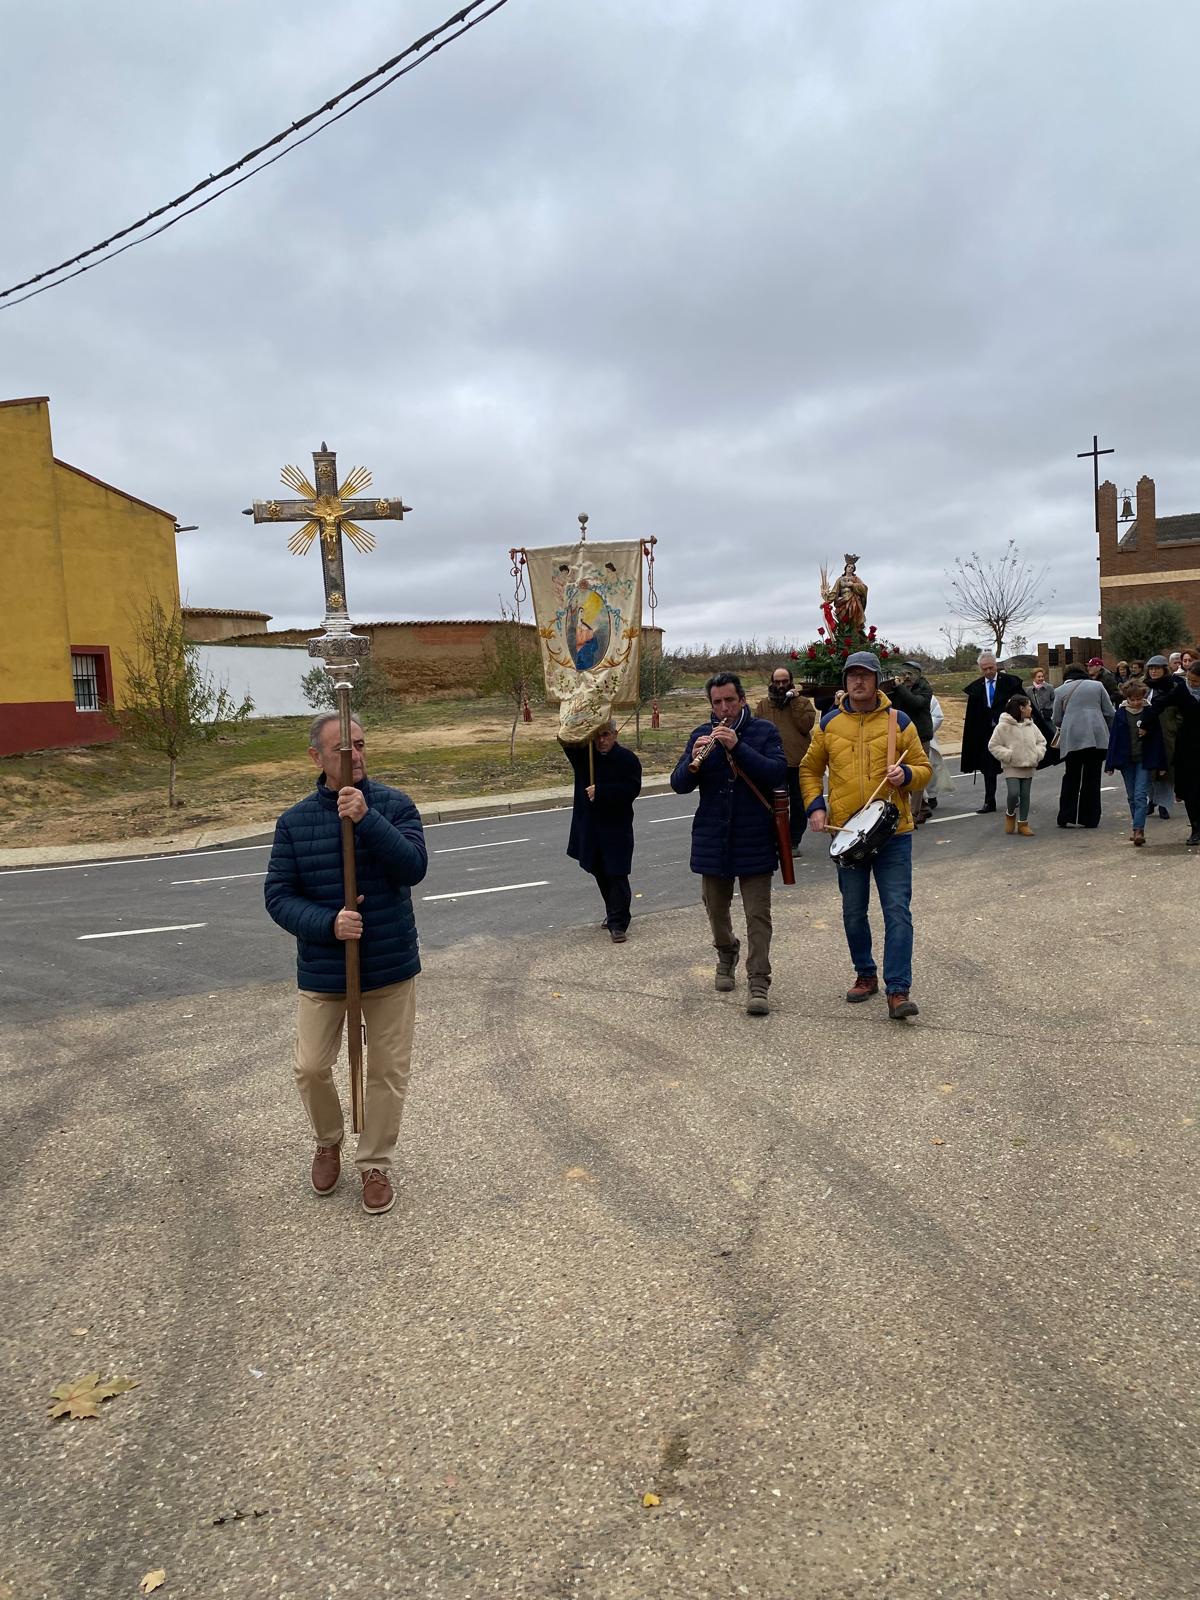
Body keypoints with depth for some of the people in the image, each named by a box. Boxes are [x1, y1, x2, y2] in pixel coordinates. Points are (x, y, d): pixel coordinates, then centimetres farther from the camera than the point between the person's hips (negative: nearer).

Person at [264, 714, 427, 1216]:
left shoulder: (394, 805, -8)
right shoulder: (295, 821, -5)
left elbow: (414, 866, -22)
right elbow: (278, 896, -6)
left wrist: (366, 819, -32)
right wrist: (328, 923, -22)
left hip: (391, 967, -1)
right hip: (322, 971, 1)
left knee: (388, 1070, 9)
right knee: (311, 1068, 8)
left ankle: (375, 1164, 30)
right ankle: (328, 1141, 38)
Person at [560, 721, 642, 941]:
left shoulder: (627, 759, -8)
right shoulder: (583, 755, 4)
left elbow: (632, 790, -16)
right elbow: (566, 741, -8)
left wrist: (601, 791, -21)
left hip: (617, 828, -5)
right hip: (589, 827, 5)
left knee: (617, 875, -5)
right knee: (600, 874, 15)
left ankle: (618, 923, 0)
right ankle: (613, 913, 33)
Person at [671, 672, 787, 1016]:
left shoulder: (764, 731, -2)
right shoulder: (701, 735, 4)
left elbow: (779, 774, -17)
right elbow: (679, 785, -2)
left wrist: (738, 747, -25)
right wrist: (694, 762, -24)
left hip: (755, 841, -3)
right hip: (712, 840, 3)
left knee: (758, 915, -4)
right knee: (716, 907, 17)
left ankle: (758, 983, 2)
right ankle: (726, 954, 43)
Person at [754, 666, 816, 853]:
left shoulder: (803, 702, 4)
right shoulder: (763, 706, 9)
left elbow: (806, 725, -12)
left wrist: (795, 702, -13)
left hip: (798, 764, -1)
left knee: (798, 807, 7)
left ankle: (794, 842, 17)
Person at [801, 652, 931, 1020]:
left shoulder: (899, 721, 1)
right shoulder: (829, 723, 5)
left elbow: (923, 768, 6)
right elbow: (810, 769, 14)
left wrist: (906, 775, -16)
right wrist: (815, 806, -1)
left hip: (893, 831, -2)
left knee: (897, 911, -7)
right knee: (853, 913, 12)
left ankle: (898, 990, -4)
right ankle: (866, 975, 30)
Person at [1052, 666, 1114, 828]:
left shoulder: (1060, 690, 8)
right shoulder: (1097, 685, 11)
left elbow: (1057, 720, 8)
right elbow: (1109, 713, 8)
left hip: (1072, 739, -1)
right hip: (1097, 737, 1)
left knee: (1071, 779, 8)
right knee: (1092, 779, 6)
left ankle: (1067, 818, 6)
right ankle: (1090, 819, 8)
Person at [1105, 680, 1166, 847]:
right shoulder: (1121, 713, 1)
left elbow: (1158, 738, 0)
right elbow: (1114, 737, 3)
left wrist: (1161, 764, -1)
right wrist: (1110, 764, 0)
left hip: (1144, 760, -3)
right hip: (1126, 760, 3)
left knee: (1140, 795, -12)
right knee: (1132, 797, 10)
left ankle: (1139, 830, -16)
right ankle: (1138, 828, 20)